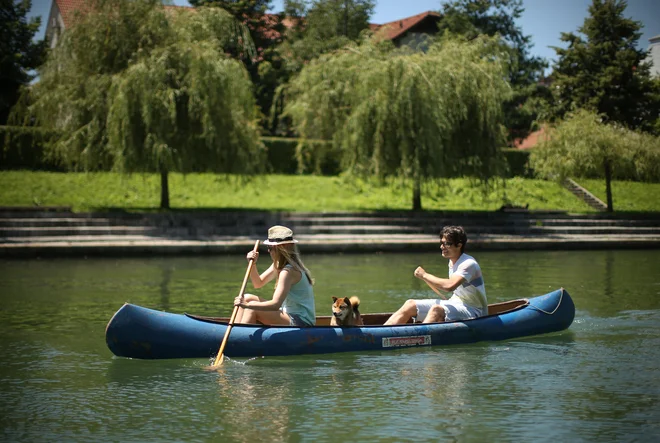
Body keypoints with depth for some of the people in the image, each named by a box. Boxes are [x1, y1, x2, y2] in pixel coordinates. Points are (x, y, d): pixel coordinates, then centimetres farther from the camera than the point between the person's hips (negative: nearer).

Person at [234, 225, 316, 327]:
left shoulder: (288, 271, -22)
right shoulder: (279, 265, 8)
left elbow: (276, 304, -29)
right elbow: (258, 283, 15)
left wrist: (247, 305, -31)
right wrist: (253, 264, -2)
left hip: (301, 322, -10)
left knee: (253, 310, -23)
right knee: (247, 298, 4)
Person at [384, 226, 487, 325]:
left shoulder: (468, 264, -19)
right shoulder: (452, 262, 11)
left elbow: (449, 286, -34)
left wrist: (424, 275, -24)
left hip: (473, 311, -9)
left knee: (437, 309, -38)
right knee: (410, 305, -5)